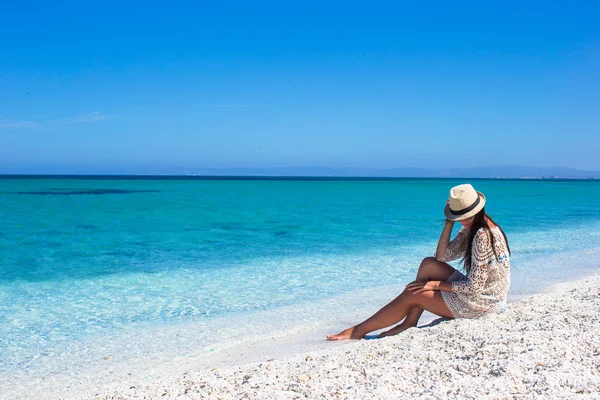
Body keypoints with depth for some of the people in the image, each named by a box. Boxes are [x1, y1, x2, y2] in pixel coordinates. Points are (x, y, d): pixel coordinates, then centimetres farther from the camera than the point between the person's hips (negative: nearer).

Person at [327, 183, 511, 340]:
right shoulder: (472, 228, 4)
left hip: (480, 302, -9)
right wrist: (449, 222, -7)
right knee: (429, 264, 2)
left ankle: (359, 331, 2)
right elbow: (442, 256, 2)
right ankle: (409, 324, -1)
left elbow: (474, 287, -25)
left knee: (410, 295, -8)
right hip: (476, 291, 9)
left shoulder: (482, 236, -25)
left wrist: (436, 284, -15)